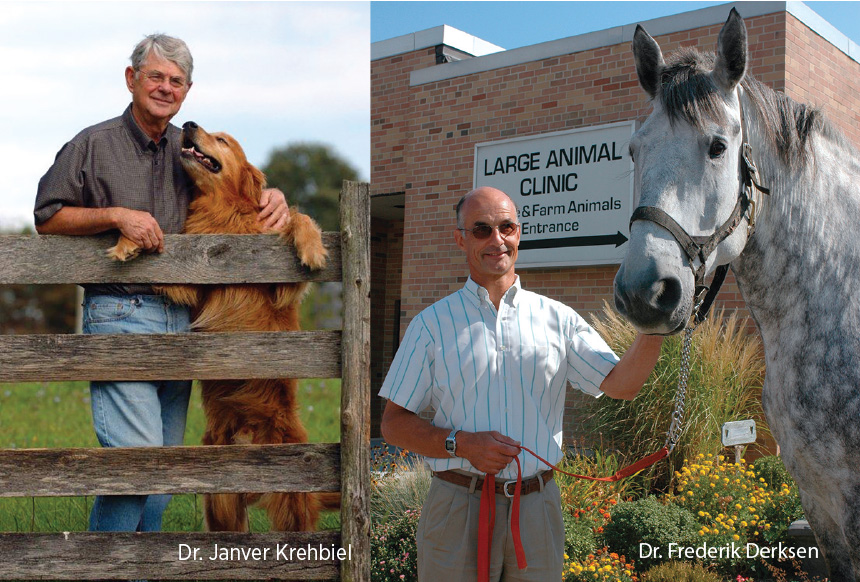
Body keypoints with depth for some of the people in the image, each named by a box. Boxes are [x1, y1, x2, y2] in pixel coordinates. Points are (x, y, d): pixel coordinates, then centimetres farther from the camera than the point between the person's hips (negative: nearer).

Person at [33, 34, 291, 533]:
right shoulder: (94, 144, 3)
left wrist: (272, 195, 1)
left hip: (181, 318, 5)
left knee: (166, 460, 9)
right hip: (119, 315, -5)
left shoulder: (191, 150, 14)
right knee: (138, 455, -14)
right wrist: (116, 215, -13)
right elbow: (47, 218, 2)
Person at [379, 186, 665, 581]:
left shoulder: (557, 319, 6)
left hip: (538, 507, 2)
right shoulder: (432, 324, 0)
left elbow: (621, 385, 0)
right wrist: (460, 443, -16)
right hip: (458, 510, -2)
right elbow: (394, 423, 0)